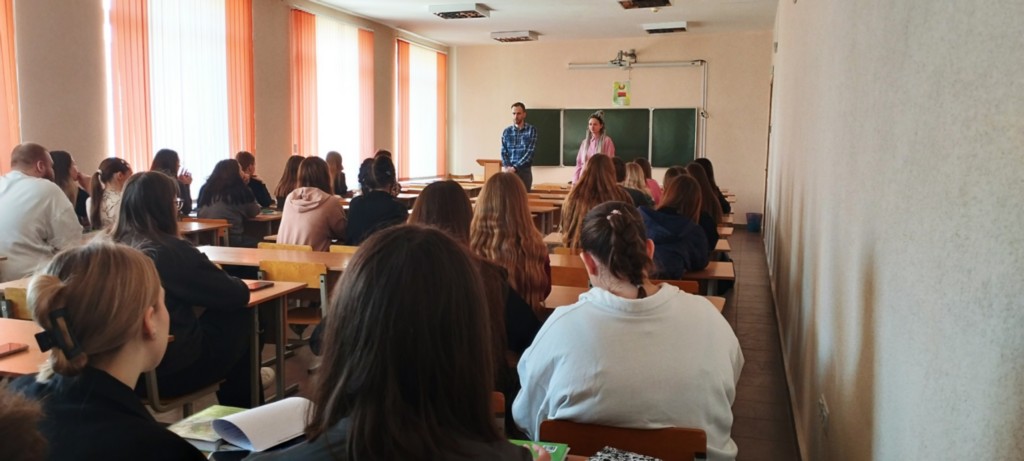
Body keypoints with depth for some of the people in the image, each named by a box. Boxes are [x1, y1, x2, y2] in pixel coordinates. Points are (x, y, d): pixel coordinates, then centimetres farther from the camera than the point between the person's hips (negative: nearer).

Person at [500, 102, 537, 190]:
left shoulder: (531, 130, -1)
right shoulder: (506, 132, 9)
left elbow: (530, 152, -9)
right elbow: (503, 152, 5)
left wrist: (514, 167, -17)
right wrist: (507, 167, -15)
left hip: (524, 171, -2)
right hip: (509, 171, 2)